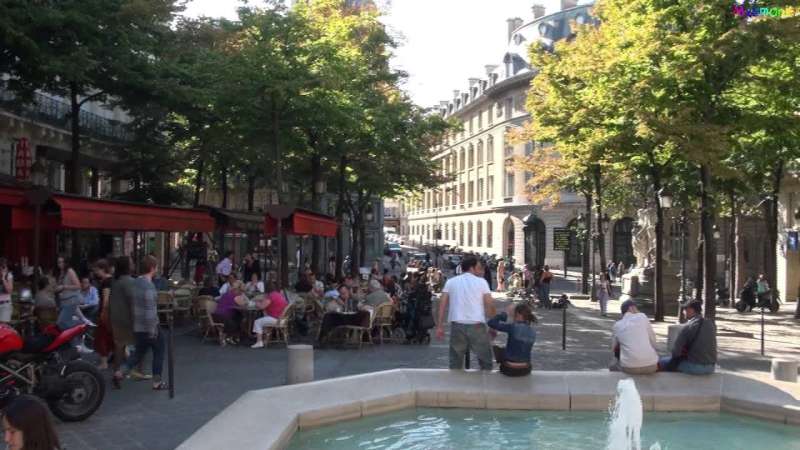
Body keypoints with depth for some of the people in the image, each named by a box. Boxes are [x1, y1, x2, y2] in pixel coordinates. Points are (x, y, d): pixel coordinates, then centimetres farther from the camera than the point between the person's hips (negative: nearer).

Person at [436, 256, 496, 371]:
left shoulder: (451, 282, 10)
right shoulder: (481, 282, 3)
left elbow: (442, 303, 3)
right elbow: (489, 305, -2)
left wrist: (439, 326, 5)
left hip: (457, 325, 2)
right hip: (477, 325, -2)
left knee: (455, 363, 12)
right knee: (485, 360, 12)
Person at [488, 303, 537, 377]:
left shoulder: (513, 327, -20)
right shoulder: (533, 332, -1)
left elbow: (491, 323, -17)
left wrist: (506, 314, -8)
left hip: (510, 370, -5)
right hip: (525, 370, 5)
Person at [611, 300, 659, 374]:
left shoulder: (617, 325, 12)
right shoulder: (642, 317, 9)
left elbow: (614, 348, 17)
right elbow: (653, 341, 9)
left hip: (629, 368, 0)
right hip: (650, 366, 0)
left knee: (613, 367, 32)